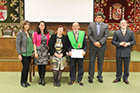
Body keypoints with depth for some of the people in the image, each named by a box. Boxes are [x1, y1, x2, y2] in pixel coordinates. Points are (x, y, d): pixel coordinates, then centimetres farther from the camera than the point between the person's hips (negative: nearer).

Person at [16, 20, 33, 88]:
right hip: (24, 54, -6)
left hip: (29, 54, 6)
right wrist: (19, 54, -14)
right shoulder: (20, 33, -7)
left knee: (27, 68, 9)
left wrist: (32, 51, 12)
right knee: (25, 67, -5)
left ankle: (25, 81, 21)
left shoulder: (29, 34, 12)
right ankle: (22, 82, 10)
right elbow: (17, 44, -10)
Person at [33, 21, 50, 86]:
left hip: (45, 50, 1)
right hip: (38, 50, -1)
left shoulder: (47, 33, 6)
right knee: (39, 64, 2)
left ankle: (43, 79, 1)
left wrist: (49, 50, 5)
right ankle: (40, 78, 16)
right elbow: (34, 43, -2)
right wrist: (35, 52, -8)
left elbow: (48, 43, 11)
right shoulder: (36, 33, -1)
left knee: (44, 64, -4)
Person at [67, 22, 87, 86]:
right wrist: (69, 51, -9)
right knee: (72, 67, 6)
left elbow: (85, 44, 5)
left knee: (80, 66, 6)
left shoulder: (82, 33, 4)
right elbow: (68, 44, 4)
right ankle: (72, 80, 19)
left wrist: (84, 50, -9)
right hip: (72, 53, 0)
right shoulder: (69, 34, 3)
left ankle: (79, 80, 17)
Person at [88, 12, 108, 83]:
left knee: (100, 62, 8)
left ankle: (100, 76, 18)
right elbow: (89, 35, -2)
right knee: (91, 61, 3)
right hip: (92, 46, 0)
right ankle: (91, 76, 12)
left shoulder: (105, 26, 6)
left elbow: (106, 36, -4)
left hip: (101, 47, 0)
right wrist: (94, 42, -14)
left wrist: (100, 42, -16)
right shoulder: (91, 25, 6)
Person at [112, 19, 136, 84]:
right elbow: (113, 41, -1)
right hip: (119, 53, 0)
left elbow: (134, 41, 4)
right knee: (118, 66, 8)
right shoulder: (116, 33, 2)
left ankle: (125, 78, 20)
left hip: (127, 53, 1)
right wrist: (119, 44, -17)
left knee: (126, 66, 7)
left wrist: (128, 43, -15)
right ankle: (118, 78, 20)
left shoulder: (131, 33, 5)